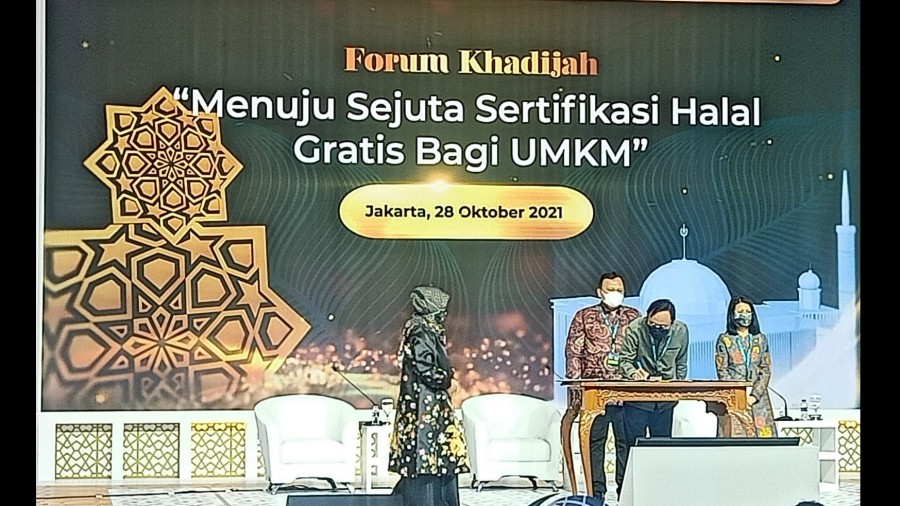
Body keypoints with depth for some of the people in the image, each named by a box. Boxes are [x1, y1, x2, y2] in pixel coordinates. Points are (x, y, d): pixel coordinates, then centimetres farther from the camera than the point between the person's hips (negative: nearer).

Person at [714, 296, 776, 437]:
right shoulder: (724, 340, 5)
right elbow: (722, 371, 0)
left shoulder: (761, 339, 11)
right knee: (735, 437, -10)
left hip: (758, 398, 2)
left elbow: (766, 370, 6)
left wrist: (755, 395, -7)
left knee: (762, 435, -5)